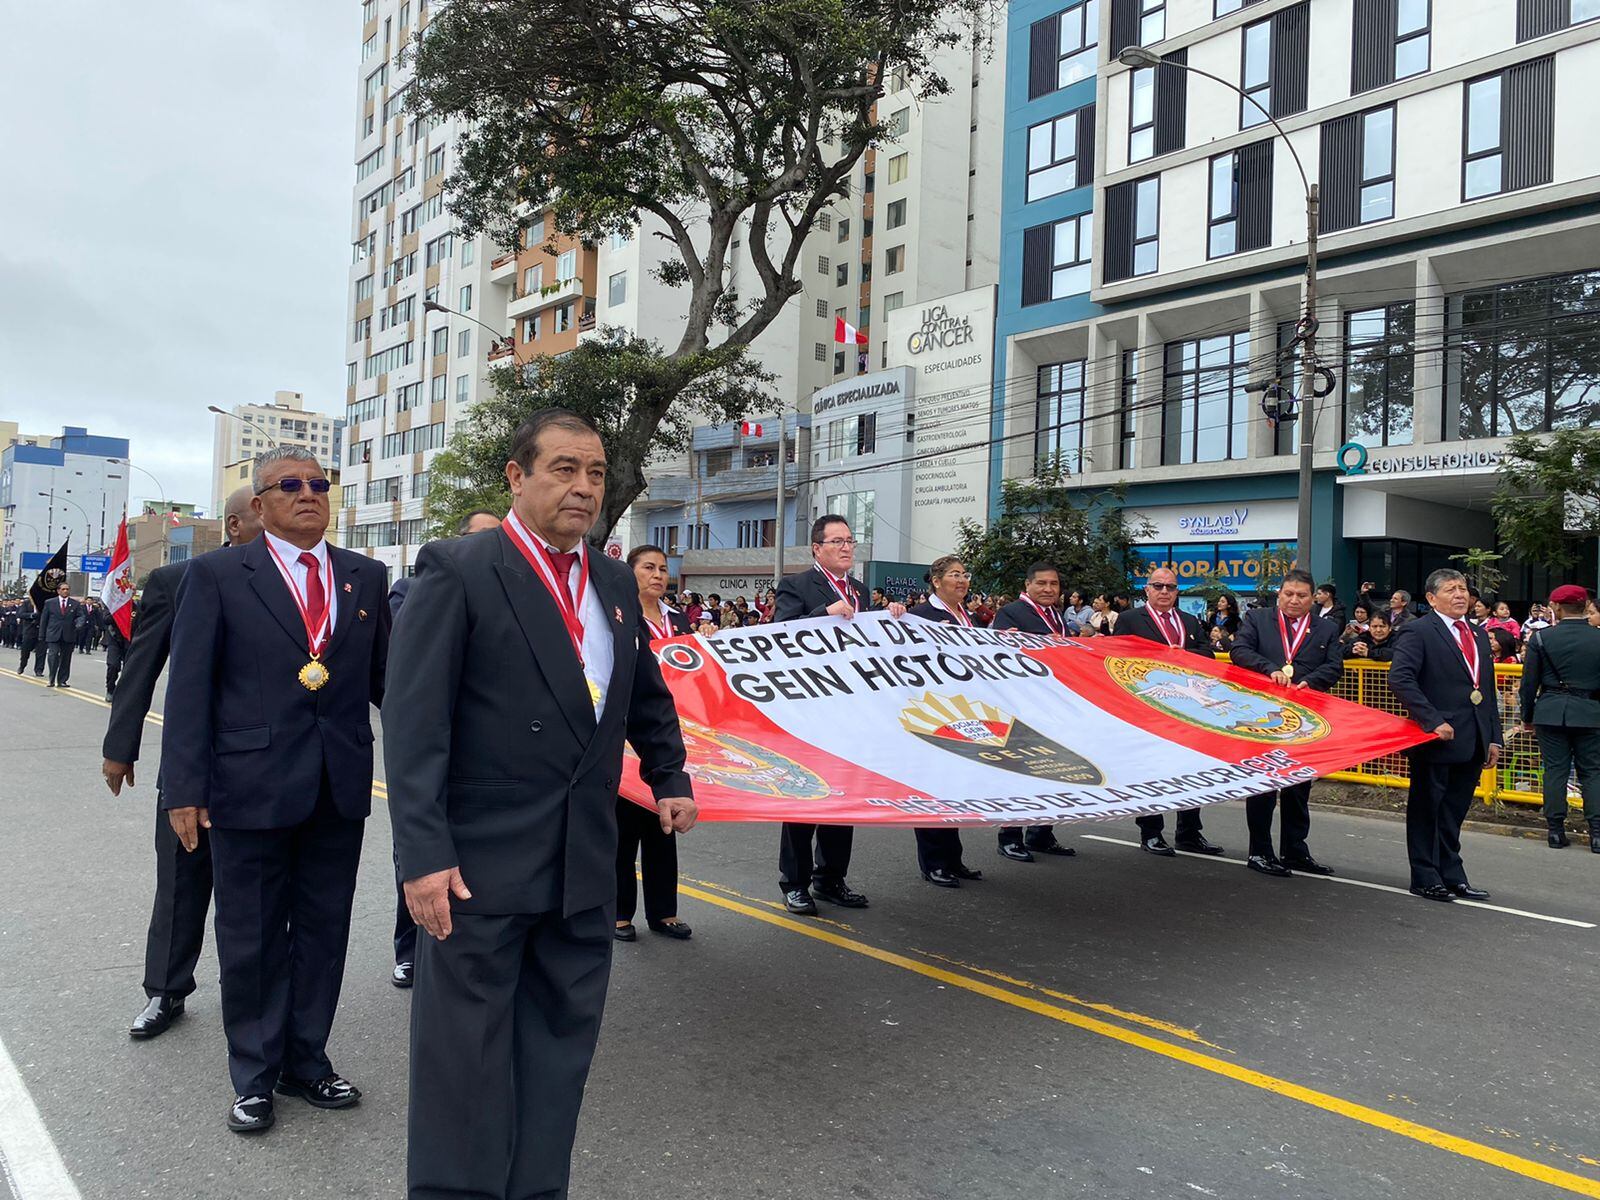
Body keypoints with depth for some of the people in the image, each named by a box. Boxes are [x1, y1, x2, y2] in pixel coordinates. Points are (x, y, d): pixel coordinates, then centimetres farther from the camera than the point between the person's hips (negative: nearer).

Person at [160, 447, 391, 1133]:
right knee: (252, 938, 11)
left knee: (323, 930, 14)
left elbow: (384, 676, 8)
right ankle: (254, 1076, 29)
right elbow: (188, 687, -5)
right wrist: (183, 788, -9)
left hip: (341, 786, 3)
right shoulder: (217, 575, -2)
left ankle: (305, 1061, 32)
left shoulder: (366, 577, 7)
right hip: (251, 785, -3)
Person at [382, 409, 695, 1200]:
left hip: (586, 866, 6)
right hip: (481, 865, -6)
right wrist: (424, 855, -19)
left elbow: (647, 696, 23)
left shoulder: (615, 583, 10)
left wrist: (669, 778, 14)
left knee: (561, 1044, 16)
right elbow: (414, 723, -14)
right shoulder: (456, 570, -9)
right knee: (467, 1050, 7)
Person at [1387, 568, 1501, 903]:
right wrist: (1433, 721, -25)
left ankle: (1452, 876, 24)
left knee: (1454, 813, 15)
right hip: (1437, 739, -7)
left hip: (1472, 744, 7)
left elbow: (1488, 689, 20)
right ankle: (1425, 879, 12)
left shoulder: (1478, 634, 17)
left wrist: (1494, 738, 14)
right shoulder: (1418, 632, -8)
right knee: (1426, 810, 4)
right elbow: (1400, 679, -20)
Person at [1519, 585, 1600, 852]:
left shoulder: (1541, 638, -5)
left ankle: (1556, 830, 9)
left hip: (1551, 712, 0)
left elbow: (1529, 682, -1)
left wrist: (1527, 717, 9)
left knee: (1555, 770, 6)